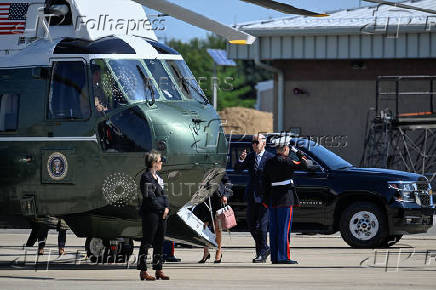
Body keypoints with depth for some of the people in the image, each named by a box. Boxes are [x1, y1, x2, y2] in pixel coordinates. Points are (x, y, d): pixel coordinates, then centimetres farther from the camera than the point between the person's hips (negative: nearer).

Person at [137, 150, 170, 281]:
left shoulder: (158, 177, 17)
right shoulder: (146, 177, -10)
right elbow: (150, 197, -15)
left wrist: (166, 208, 0)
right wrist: (161, 208, -10)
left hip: (162, 213, 8)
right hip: (150, 213, -8)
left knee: (159, 242, 10)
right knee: (147, 242, -5)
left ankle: (158, 269, 16)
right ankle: (143, 271, -3)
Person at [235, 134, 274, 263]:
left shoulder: (271, 158, -6)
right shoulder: (250, 156, 10)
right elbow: (237, 169, 4)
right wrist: (241, 160, -15)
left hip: (264, 196, -6)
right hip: (252, 196, 6)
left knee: (261, 225, -7)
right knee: (251, 225, 9)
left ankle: (262, 254, 0)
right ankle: (264, 248, 26)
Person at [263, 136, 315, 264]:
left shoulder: (269, 163, 10)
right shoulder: (286, 162, -13)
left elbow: (265, 182, 12)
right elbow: (306, 165, -14)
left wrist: (266, 201, 16)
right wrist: (299, 153, 0)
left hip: (272, 200, 7)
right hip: (285, 199, -7)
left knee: (274, 229, 9)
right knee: (284, 229, -5)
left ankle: (275, 257, 11)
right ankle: (283, 257, -6)